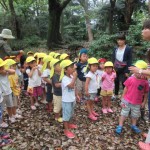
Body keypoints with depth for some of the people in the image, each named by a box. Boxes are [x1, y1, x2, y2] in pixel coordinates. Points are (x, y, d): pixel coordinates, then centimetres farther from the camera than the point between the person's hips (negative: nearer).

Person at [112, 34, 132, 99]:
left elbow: (130, 61, -9)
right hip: (116, 69, 5)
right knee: (116, 82, 14)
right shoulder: (115, 49, 6)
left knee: (124, 83, -1)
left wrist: (127, 71, -13)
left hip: (123, 69, -4)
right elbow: (113, 59, 9)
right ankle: (116, 95, 30)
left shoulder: (128, 49, -8)